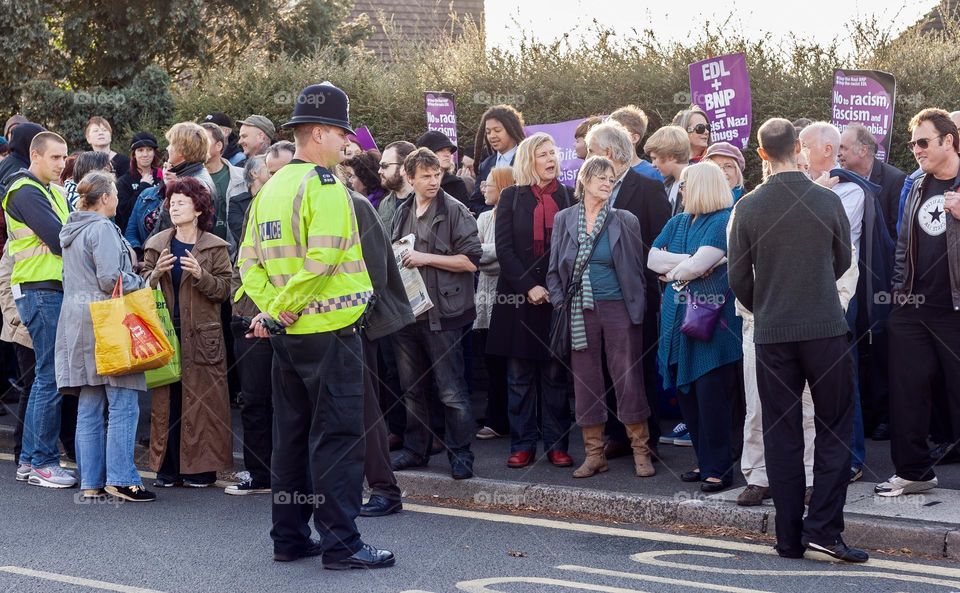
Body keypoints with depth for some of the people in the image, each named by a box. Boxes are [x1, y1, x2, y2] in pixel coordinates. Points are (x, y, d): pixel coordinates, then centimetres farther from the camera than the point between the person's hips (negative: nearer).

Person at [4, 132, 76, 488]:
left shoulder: (51, 192, 19)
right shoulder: (25, 193, -11)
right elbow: (59, 241, -19)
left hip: (55, 290, 10)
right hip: (41, 291, -10)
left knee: (47, 377, 12)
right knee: (51, 377, -7)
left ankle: (30, 460, 18)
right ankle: (42, 462, -2)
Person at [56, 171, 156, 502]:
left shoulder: (72, 231, 17)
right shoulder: (102, 229, -11)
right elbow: (110, 279, -19)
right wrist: (140, 283, -2)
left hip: (77, 323, 9)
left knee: (89, 407, 9)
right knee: (123, 404, -7)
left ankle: (91, 482, 10)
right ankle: (120, 480, -10)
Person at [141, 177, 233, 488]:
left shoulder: (215, 247, 2)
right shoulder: (156, 244, 11)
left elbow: (223, 290, -3)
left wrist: (200, 274, -18)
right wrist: (156, 273, -10)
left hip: (201, 335, -3)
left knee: (200, 401, -3)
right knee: (165, 400, 3)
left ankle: (200, 468, 4)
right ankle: (168, 466, 9)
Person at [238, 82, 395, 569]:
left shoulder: (272, 188, 12)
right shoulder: (325, 187, -13)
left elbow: (249, 260, 11)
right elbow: (320, 262, -22)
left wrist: (271, 308, 2)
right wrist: (280, 311, -13)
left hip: (287, 336, 8)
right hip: (329, 332, -8)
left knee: (292, 436, 13)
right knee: (337, 438, -4)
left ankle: (289, 538, 18)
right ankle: (341, 543, -2)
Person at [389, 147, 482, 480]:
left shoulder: (455, 211, -6)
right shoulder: (403, 213, 14)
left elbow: (471, 260, -12)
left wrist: (426, 258, -14)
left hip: (441, 313, -6)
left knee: (452, 392, -4)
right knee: (411, 389, 13)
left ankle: (461, 454, 3)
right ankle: (415, 449, 23)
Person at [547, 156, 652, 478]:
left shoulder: (625, 221, 1)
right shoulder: (564, 219, 6)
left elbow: (636, 270, 3)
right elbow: (555, 269, 10)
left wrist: (637, 310, -3)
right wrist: (560, 304, -1)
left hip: (618, 309, -2)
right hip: (580, 312, 2)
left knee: (628, 379, -2)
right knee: (585, 381, 5)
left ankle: (641, 451, 6)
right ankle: (594, 454, 13)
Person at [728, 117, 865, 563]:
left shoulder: (748, 207, -4)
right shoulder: (827, 202, -5)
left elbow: (738, 278, 1)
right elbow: (843, 261, 10)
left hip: (772, 334, 1)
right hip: (825, 327, -1)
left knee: (781, 434, 7)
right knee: (834, 430, 6)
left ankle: (790, 538, 9)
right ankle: (823, 527, -4)